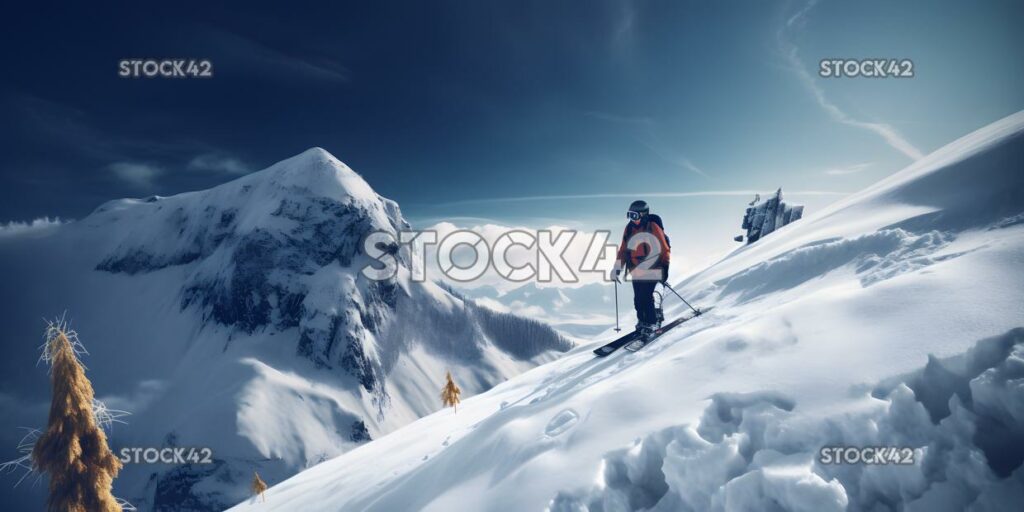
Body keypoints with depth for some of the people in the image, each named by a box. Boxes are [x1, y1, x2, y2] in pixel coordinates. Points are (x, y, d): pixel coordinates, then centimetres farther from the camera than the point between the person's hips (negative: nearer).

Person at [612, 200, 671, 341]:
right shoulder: (629, 228, 4)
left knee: (646, 297, -11)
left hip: (651, 270, -5)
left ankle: (651, 324, 3)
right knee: (638, 298, 7)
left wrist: (665, 268, -10)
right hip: (636, 271, 5)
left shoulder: (653, 227, -11)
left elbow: (665, 249, -7)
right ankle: (642, 321, 25)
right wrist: (617, 268, 5)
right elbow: (623, 249, 10)